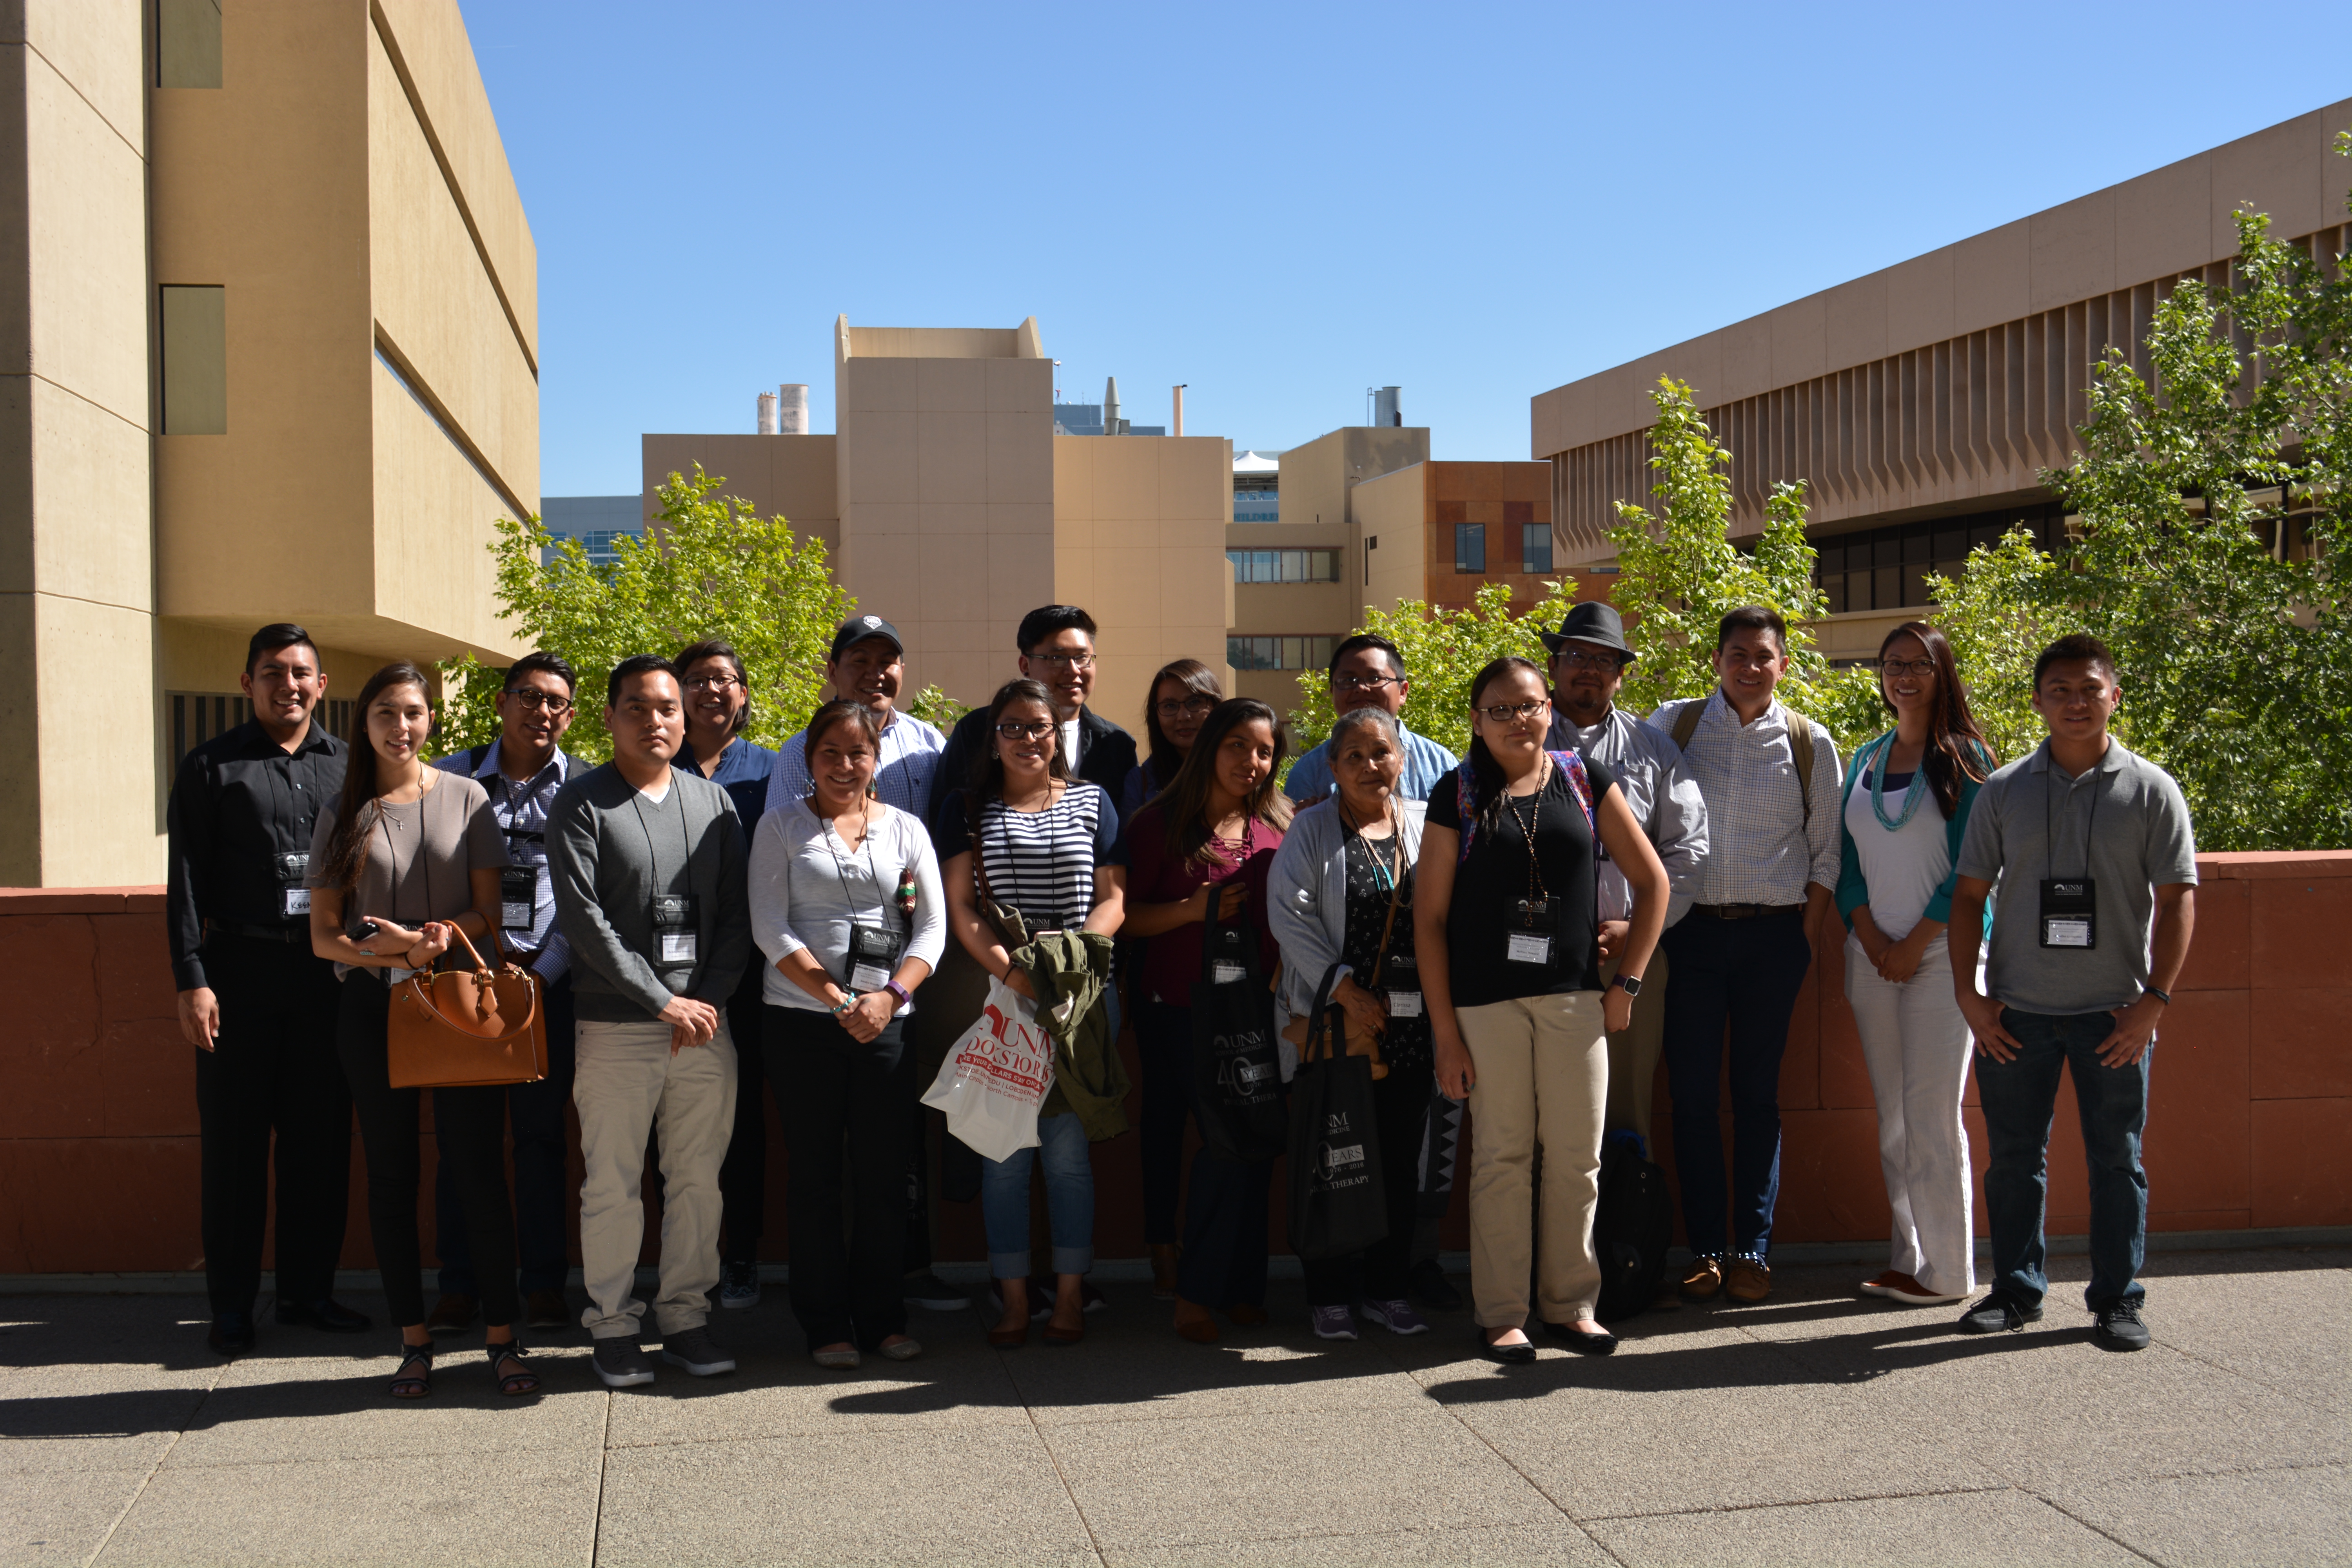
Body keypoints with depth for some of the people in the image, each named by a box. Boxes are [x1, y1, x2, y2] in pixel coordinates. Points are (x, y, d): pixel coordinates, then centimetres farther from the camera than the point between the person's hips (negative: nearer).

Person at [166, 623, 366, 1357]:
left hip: (326, 970, 2)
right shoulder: (211, 766, 3)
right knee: (233, 1140, 3)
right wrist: (192, 980, -9)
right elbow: (186, 881, -1)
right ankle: (232, 1303, 12)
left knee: (321, 1138, 7)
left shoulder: (346, 765, 10)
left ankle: (309, 1289, 19)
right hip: (240, 971, -2)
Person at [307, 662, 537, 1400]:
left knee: (480, 1168, -3)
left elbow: (488, 909, 2)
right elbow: (323, 935, 5)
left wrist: (441, 935, -20)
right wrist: (383, 951, -16)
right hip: (372, 1007, 2)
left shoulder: (465, 799, 4)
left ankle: (502, 1338, 6)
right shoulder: (343, 814, 7)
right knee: (391, 1175, 5)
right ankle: (414, 1340, 15)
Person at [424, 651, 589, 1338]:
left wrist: (543, 973, -8)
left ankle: (543, 1283, 14)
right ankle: (459, 1285, 12)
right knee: (460, 1132, 3)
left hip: (548, 979, -1)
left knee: (542, 1133, 4)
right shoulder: (453, 778, 8)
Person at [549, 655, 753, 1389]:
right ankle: (613, 1326, 13)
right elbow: (584, 917, -10)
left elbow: (737, 914, 9)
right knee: (613, 1184, 2)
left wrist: (710, 998, -6)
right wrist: (663, 1002, -13)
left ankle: (686, 1316, 18)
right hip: (615, 1027, -3)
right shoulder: (582, 804, -1)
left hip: (705, 1025, 3)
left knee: (698, 1180, 7)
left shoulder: (713, 801, 11)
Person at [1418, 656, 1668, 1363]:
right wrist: (1444, 1029, -5)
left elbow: (1652, 882, 12)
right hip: (1486, 999, -2)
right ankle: (1501, 1314, 10)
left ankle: (1572, 1303, 19)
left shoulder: (1586, 781, 7)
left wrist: (1627, 982, 5)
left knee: (1577, 1156, 5)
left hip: (1575, 997, 2)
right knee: (1502, 1156, 1)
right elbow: (1429, 915, 0)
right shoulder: (1458, 795, 2)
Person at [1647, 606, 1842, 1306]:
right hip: (1692, 929, 0)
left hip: (1773, 934, 0)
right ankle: (1705, 1249, 8)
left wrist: (1807, 940, 1)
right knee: (1692, 1090, 0)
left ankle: (1753, 1249, 11)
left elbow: (1826, 852, 10)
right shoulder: (1674, 724, 4)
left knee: (1758, 1092, 4)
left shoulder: (1809, 743, 5)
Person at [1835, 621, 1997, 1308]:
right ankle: (1907, 1258, 14)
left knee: (1932, 1111, -7)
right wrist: (1871, 939, -2)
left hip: (1940, 955, -5)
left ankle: (1948, 1270, 1)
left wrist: (1914, 944, -11)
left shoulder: (1964, 757, -2)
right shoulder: (1864, 760, 14)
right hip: (1873, 956, 5)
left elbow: (1970, 869, -7)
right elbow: (1847, 862, 11)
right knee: (1892, 1115, 7)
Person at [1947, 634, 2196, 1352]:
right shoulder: (2004, 791, 5)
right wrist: (1967, 992, -1)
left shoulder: (2150, 790, 1)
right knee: (2013, 1155, 7)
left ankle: (2117, 1299, 16)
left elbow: (2177, 897, -1)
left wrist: (2155, 999, -9)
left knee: (2116, 1158, 5)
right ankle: (2016, 1290, 20)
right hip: (2016, 1010, 2)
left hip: (2114, 1012, -1)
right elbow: (1970, 893, 7)